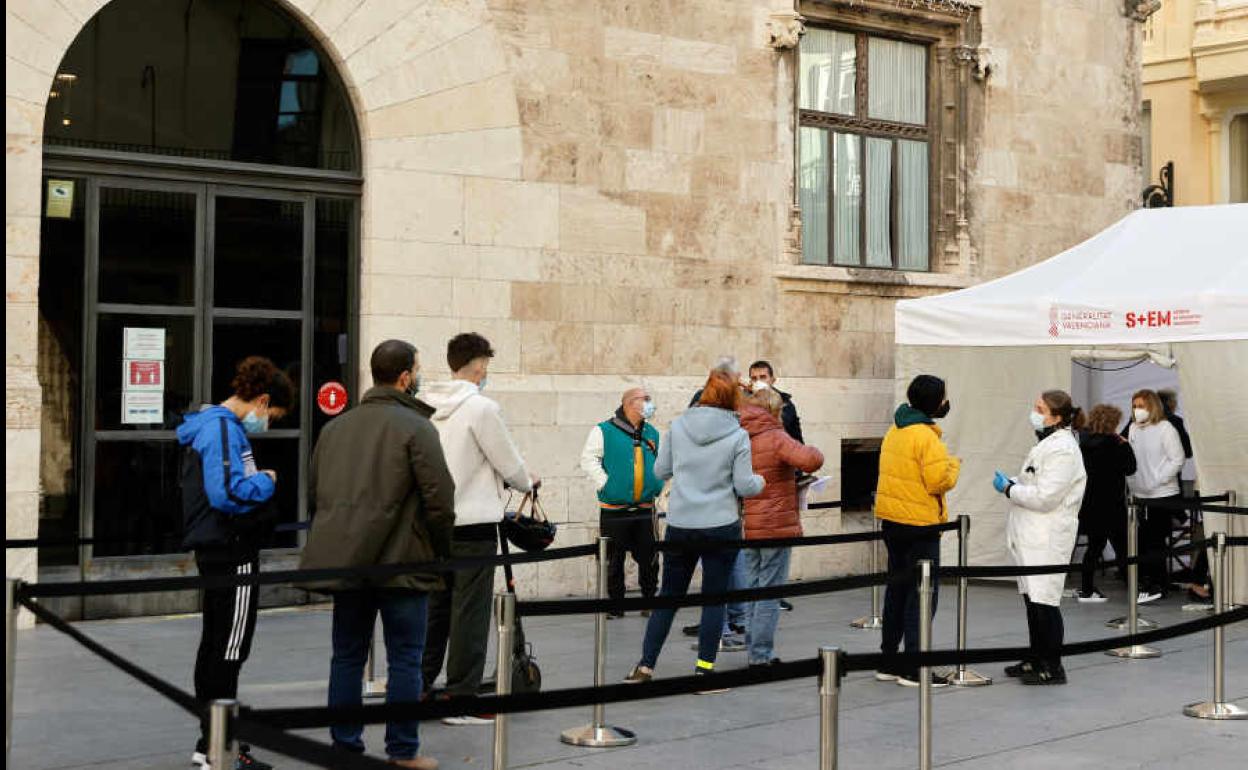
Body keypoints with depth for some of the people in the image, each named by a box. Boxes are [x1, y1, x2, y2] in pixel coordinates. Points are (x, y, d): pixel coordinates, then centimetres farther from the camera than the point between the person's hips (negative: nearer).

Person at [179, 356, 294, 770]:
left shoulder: (212, 425, 15)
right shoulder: (224, 429, -18)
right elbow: (228, 494, -26)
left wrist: (257, 483, 11)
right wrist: (266, 481, -11)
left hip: (214, 549, 11)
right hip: (233, 552, -11)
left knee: (213, 644, 16)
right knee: (229, 651, -4)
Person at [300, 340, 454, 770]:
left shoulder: (336, 426, 12)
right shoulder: (415, 427, -9)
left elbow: (315, 492, 16)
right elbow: (439, 498, -13)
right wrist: (442, 552, 0)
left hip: (344, 560, 6)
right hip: (402, 562, -6)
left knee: (348, 655, 13)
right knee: (404, 660, 3)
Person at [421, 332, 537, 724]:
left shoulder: (429, 406, 6)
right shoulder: (482, 407, -13)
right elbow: (509, 463, -8)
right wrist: (528, 483, 14)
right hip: (474, 523, -7)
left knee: (435, 608, 16)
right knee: (470, 614, 0)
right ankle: (462, 699, 4)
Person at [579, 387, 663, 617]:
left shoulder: (652, 433, 13)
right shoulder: (604, 431, -4)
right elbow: (588, 459, -8)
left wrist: (657, 485, 11)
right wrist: (605, 484, -13)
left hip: (645, 509, 4)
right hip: (614, 510, -4)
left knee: (649, 559, 4)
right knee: (614, 561, 3)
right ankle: (615, 605, 14)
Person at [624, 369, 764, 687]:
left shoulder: (678, 426, -1)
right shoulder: (737, 435, -8)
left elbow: (661, 471, 7)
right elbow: (745, 486, -6)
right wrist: (762, 480, 14)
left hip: (680, 526, 3)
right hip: (721, 527, -3)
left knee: (669, 595, 12)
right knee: (714, 598, 7)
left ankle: (645, 665, 12)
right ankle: (704, 668, 7)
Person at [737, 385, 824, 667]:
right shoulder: (776, 438, -14)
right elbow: (810, 460, -28)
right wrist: (811, 453, -7)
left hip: (747, 525, 6)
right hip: (776, 526, -6)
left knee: (753, 588, 16)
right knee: (770, 591, 0)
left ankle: (755, 649, 22)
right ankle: (761, 654, 2)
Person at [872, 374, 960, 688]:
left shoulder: (895, 431, 10)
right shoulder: (926, 436, -17)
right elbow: (940, 480, -20)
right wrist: (953, 464, -1)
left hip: (891, 521, 9)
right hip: (919, 524, -9)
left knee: (897, 589, 16)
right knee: (923, 592, -2)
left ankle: (888, 661, 22)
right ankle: (913, 669, -1)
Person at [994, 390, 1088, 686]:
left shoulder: (1062, 450, -17)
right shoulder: (1048, 443, 16)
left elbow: (1045, 497, -22)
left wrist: (1009, 488, -13)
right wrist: (1013, 484, 7)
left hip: (1048, 539, -10)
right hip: (1033, 536, 10)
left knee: (1045, 601, -6)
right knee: (1032, 598, 15)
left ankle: (1053, 667, 2)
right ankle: (1037, 659, 25)